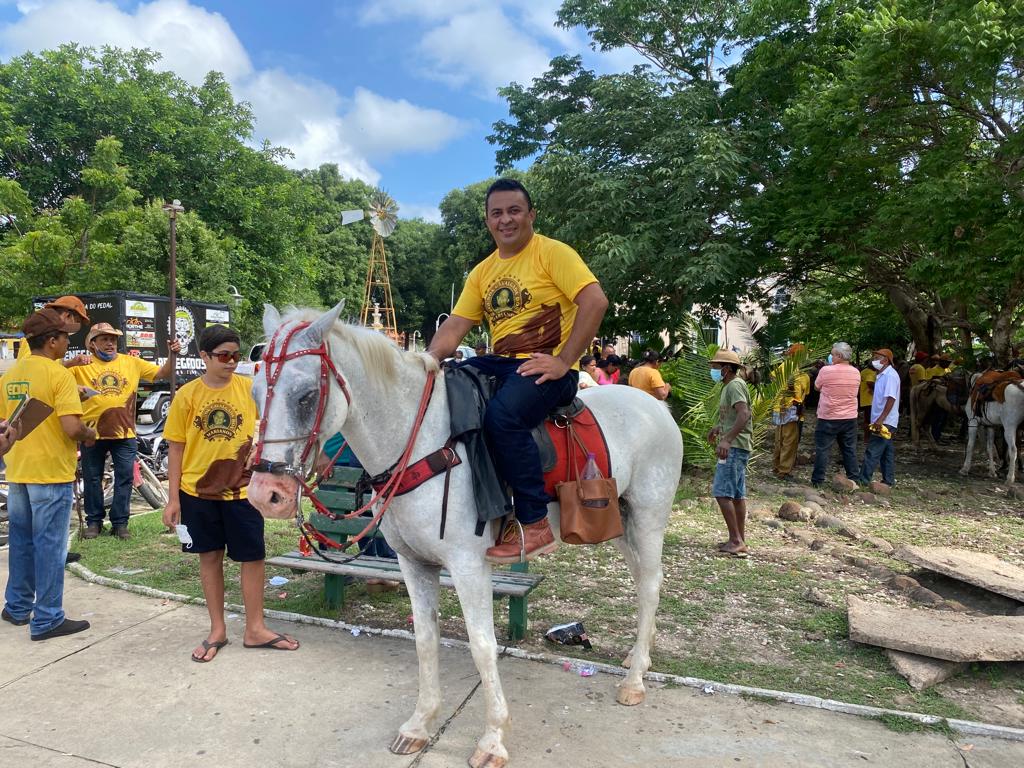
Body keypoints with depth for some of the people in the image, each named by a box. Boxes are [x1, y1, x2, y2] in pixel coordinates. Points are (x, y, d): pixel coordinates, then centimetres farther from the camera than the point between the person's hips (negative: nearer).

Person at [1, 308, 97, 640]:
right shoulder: (59, 374, -15)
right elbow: (72, 427, -23)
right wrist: (90, 433, -4)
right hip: (51, 472, -7)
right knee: (50, 545, 1)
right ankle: (47, 619, 9)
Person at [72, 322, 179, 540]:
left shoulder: (131, 362, 5)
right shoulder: (82, 365, -1)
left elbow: (163, 373, 6)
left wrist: (172, 355, -10)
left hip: (124, 432, 1)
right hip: (93, 432, -1)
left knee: (124, 478, 5)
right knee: (92, 479, 11)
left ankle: (120, 522, 16)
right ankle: (94, 521, 25)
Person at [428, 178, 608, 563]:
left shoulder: (552, 252, -2)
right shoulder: (482, 272, 18)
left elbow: (595, 301, -14)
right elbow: (455, 325, 13)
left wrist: (563, 361, -19)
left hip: (546, 367, -7)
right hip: (498, 364, 7)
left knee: (502, 413, -34)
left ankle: (535, 524, -22)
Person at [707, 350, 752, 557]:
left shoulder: (735, 386, -14)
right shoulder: (729, 385, 17)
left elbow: (744, 414, -28)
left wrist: (727, 439, -35)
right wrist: (718, 428, 32)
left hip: (734, 447, -11)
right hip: (735, 446, 11)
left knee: (722, 492, -11)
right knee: (737, 494, 13)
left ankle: (736, 541, -7)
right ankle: (740, 541, 19)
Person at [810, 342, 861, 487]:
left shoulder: (826, 370, -14)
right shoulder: (856, 373, 1)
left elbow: (817, 387, 2)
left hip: (829, 418, -4)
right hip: (850, 418, 4)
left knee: (823, 449, 3)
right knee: (850, 449, 11)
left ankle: (817, 480, 6)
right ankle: (854, 478, 16)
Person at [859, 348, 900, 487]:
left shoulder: (890, 375, -15)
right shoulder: (883, 375, 16)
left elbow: (891, 399, -23)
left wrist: (881, 418, -27)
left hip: (884, 422, -10)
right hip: (884, 422, 10)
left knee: (872, 452, -9)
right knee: (887, 452, 14)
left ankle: (862, 480, -8)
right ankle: (888, 480, 20)